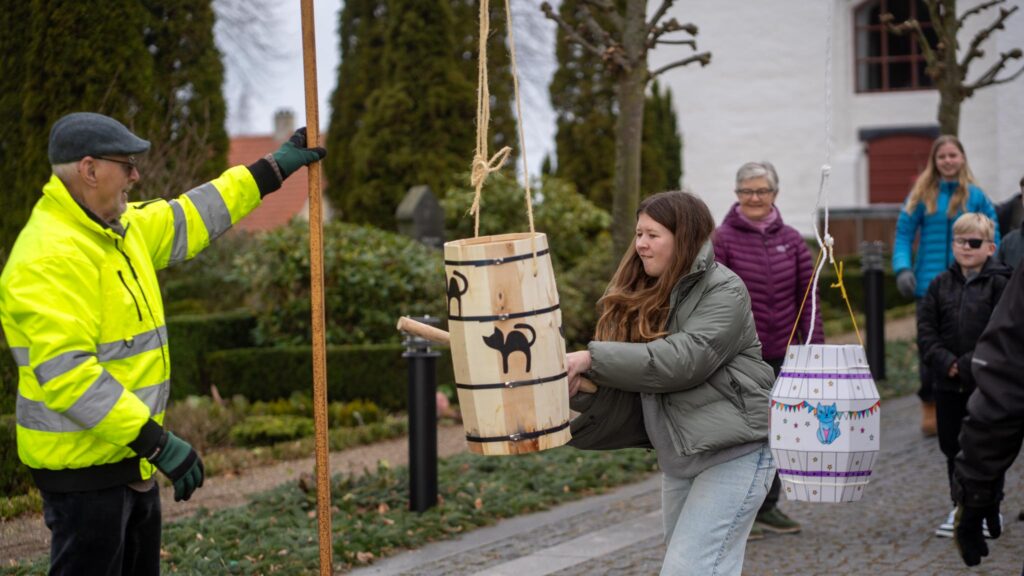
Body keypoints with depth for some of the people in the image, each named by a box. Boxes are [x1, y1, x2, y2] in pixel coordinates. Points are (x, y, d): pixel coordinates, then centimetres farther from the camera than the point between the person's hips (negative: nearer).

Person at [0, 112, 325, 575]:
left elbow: (191, 219, 22)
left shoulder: (120, 227, 7)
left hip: (128, 457, 10)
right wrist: (156, 442, -29)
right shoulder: (49, 257, -23)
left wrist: (273, 169, 22)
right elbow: (67, 375, -30)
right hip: (83, 467, -10)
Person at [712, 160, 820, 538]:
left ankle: (768, 507, 26)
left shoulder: (791, 240, 7)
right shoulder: (722, 239, -7)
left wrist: (814, 345, 4)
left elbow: (807, 298, 9)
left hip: (781, 354, 5)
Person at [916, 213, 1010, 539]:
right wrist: (945, 362, -12)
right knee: (953, 448, 12)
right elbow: (926, 329, 2)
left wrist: (970, 364, -18)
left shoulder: (999, 284, -5)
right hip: (948, 384, 4)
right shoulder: (941, 285, 7)